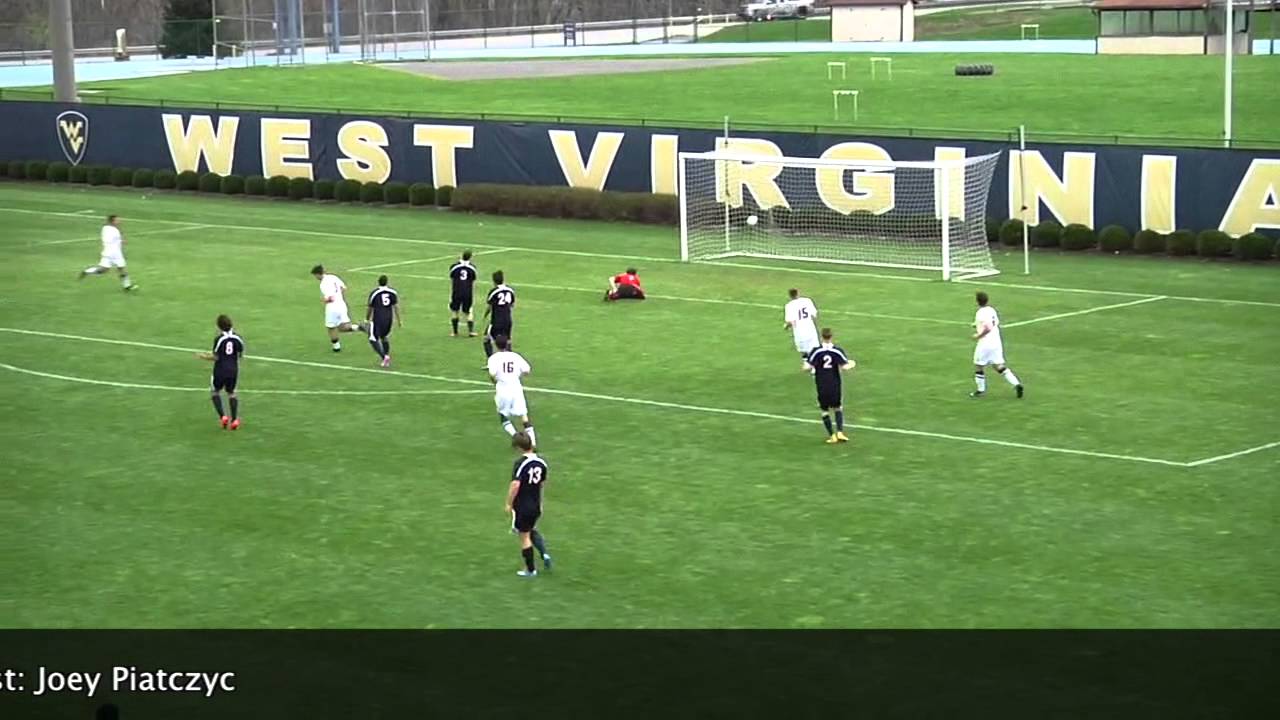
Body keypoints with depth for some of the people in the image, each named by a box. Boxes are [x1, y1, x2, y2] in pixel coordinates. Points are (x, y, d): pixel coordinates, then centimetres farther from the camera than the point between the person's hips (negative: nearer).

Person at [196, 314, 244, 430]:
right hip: (233, 369, 4)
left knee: (215, 391, 16)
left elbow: (216, 357, -13)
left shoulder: (219, 339, -15)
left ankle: (222, 416, 1)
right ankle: (234, 419, 9)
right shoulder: (237, 338, -2)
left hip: (220, 370, -4)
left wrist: (204, 357, 3)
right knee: (231, 393, 18)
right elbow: (240, 354, 6)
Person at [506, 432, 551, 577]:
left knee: (524, 537, 6)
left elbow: (515, 485, -27)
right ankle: (544, 553, 10)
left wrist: (509, 504, -14)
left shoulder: (521, 463, -21)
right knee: (532, 530, 28)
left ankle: (530, 570, 15)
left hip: (522, 506, -6)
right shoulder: (541, 462, 0)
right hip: (536, 505, 6)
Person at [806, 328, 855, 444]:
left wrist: (806, 365, 10)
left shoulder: (816, 351, -8)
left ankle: (832, 435, 9)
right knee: (838, 408, 20)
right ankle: (840, 432, 7)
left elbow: (808, 367, -13)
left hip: (821, 386, -1)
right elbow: (844, 367, -12)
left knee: (825, 411, 12)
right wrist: (851, 364, 9)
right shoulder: (838, 351, -7)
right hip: (835, 385, 1)